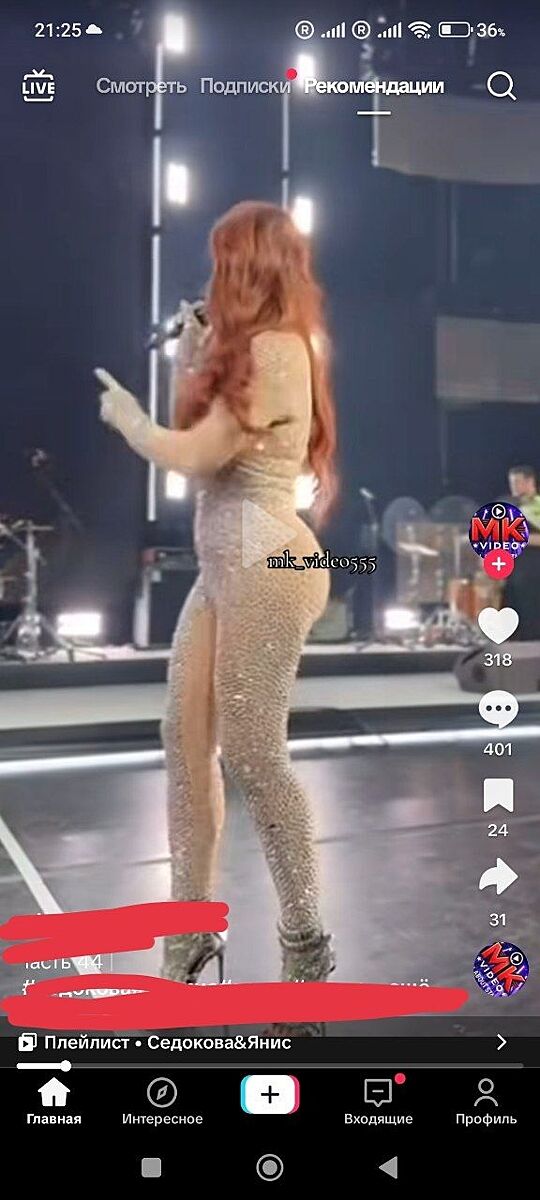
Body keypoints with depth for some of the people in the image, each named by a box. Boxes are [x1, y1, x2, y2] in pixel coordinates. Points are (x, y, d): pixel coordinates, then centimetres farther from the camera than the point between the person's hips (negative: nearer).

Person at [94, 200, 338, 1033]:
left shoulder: (275, 349, -10)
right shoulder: (254, 350, 21)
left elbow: (194, 455, -12)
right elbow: (207, 444, 17)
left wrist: (122, 414, 5)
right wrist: (194, 365, 15)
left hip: (265, 565, -10)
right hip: (225, 566, 10)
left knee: (251, 752, -7)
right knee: (186, 741, 7)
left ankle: (307, 944, 5)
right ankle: (192, 931, 16)